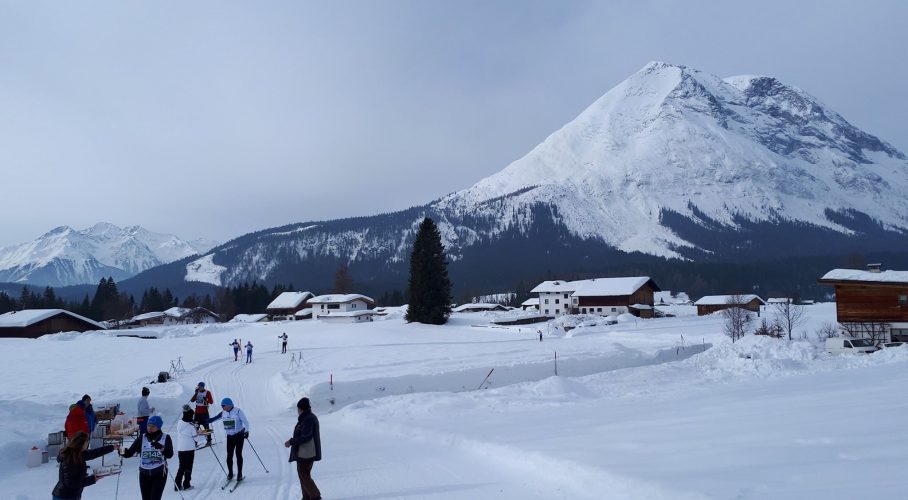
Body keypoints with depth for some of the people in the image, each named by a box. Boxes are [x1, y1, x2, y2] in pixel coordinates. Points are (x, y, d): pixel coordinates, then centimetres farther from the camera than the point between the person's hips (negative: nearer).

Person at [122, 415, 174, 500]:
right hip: (144, 473, 3)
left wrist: (161, 448, -29)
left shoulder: (165, 438, -3)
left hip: (159, 473, -3)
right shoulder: (142, 438, 2)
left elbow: (170, 454, -12)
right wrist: (123, 452, -25)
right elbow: (130, 452, -4)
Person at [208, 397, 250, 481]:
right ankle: (230, 473, 19)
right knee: (229, 455, 2)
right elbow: (213, 419, 9)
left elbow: (246, 422, -11)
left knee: (238, 454, -4)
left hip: (239, 435, -5)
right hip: (230, 437, 5)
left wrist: (246, 431, -20)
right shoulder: (223, 413, 3)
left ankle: (239, 474, 5)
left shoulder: (238, 411, -13)